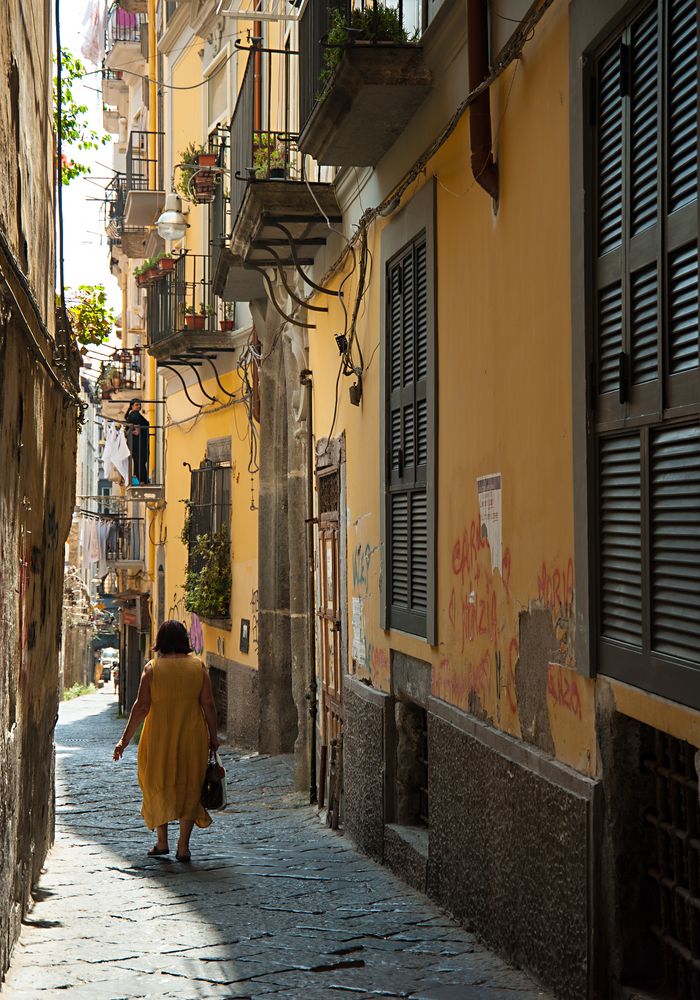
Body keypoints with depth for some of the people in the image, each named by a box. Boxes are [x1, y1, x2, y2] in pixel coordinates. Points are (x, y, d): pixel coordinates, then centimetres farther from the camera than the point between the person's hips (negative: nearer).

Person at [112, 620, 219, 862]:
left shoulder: (152, 668, -5)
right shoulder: (198, 666, -1)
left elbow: (141, 706, -8)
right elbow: (208, 704, -2)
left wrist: (125, 740, -2)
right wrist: (213, 737, 7)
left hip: (160, 737, -1)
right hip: (192, 737, 1)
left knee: (158, 787, 16)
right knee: (189, 787, 8)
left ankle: (161, 842, 20)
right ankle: (183, 846, 4)